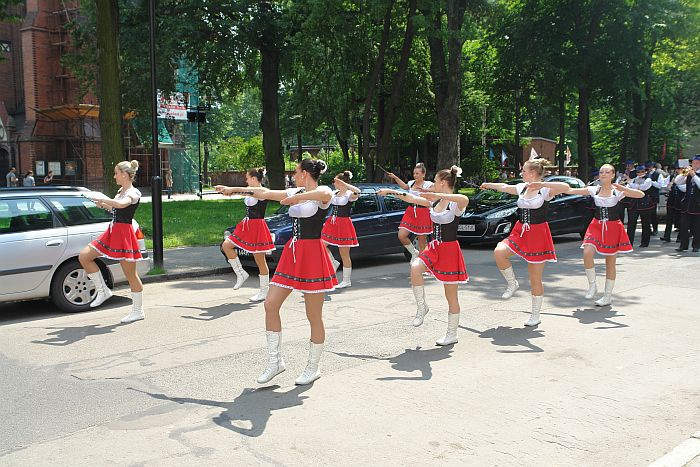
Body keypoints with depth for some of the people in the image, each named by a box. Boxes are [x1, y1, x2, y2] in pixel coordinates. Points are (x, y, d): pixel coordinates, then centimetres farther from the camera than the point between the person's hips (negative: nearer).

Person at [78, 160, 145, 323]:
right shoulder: (121, 191, 15)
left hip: (124, 233, -9)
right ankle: (102, 291, 12)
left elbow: (121, 204, -35)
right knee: (84, 256, 4)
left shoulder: (134, 193, -13)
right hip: (112, 231, 9)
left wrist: (103, 200, -26)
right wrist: (104, 205, 18)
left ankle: (138, 311, 10)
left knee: (130, 274, -1)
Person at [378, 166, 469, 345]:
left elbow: (465, 199, -40)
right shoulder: (434, 202, 8)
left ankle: (452, 335, 17)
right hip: (434, 247, 6)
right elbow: (412, 198, 16)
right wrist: (392, 191, 16)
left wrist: (440, 195, -40)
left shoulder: (456, 204, -15)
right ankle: (421, 307, -7)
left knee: (451, 295, 3)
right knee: (415, 268, -25)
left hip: (450, 250, -6)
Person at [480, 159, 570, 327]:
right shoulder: (522, 188, 8)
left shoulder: (546, 190, -11)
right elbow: (504, 187, 27)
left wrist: (541, 184, -33)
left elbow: (565, 187, -29)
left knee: (535, 279, 1)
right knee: (499, 252, -24)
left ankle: (535, 315, 16)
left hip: (537, 234, -5)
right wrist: (488, 185, 41)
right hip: (520, 231, 6)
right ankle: (512, 284, 0)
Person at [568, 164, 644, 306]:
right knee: (587, 253, -22)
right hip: (596, 226, 2)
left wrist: (623, 188, -26)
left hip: (613, 228, -2)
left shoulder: (618, 191, -5)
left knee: (610, 262, 6)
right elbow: (572, 191, -2)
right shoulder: (594, 190, 2)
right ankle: (592, 285, -2)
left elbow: (641, 195, -14)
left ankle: (608, 296, 17)